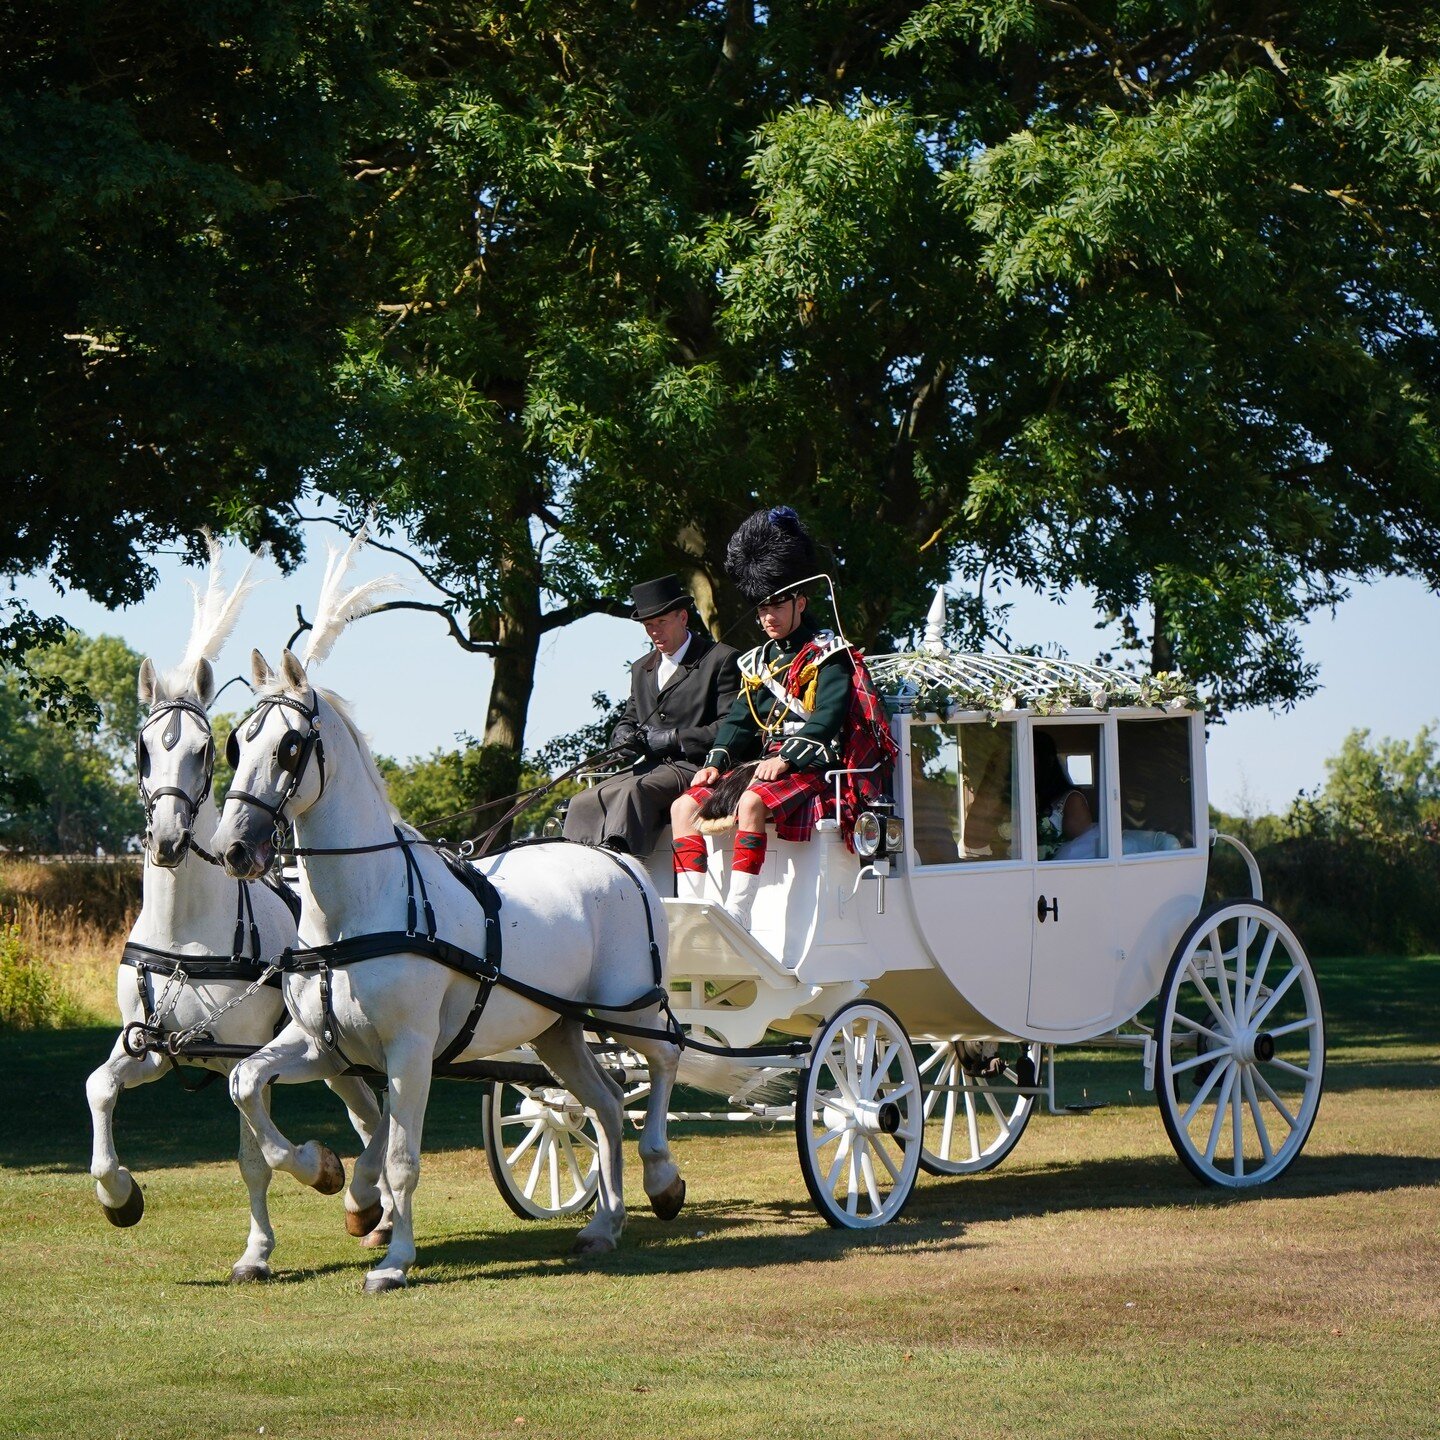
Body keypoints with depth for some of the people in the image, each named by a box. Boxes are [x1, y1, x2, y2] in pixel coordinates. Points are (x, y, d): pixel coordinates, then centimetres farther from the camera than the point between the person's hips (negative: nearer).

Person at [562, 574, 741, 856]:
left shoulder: (721, 660, 1)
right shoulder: (641, 669, 24)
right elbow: (627, 719, 29)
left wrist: (673, 739, -12)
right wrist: (624, 735, 3)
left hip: (693, 768, -7)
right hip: (647, 769, 7)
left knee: (630, 792, -35)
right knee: (584, 801, -18)